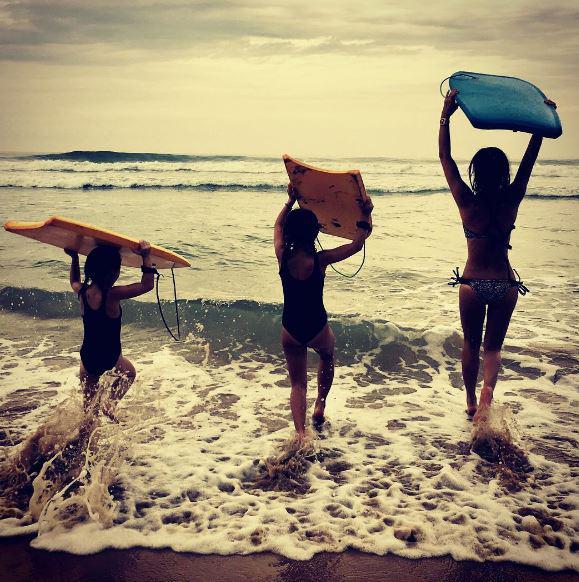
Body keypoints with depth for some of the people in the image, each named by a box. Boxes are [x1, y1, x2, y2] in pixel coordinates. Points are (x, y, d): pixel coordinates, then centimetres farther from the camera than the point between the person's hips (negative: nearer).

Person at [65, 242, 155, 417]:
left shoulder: (83, 292, -6)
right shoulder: (112, 295, -25)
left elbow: (74, 282, 21)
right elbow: (147, 285, -20)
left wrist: (74, 258, 25)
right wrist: (146, 256, -16)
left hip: (87, 356, 5)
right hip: (109, 357, -5)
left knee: (88, 402, 23)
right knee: (130, 373, 28)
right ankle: (110, 403, 12)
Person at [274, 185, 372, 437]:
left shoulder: (283, 256, -11)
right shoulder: (320, 260, -18)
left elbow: (278, 226, 11)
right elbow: (357, 244, -7)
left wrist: (291, 200, 18)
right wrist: (366, 215, 0)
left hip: (290, 329, 1)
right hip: (317, 329, -1)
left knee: (298, 383, 13)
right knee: (327, 354, 34)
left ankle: (300, 433, -3)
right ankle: (320, 407, 40)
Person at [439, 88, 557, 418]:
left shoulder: (468, 203, -13)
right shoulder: (512, 201, -8)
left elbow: (445, 158, -9)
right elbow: (530, 158, 2)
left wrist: (446, 115, -9)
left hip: (473, 283, -1)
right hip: (506, 283, 1)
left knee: (471, 344, 18)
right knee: (493, 346, 13)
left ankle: (472, 402, 28)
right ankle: (487, 391, -14)